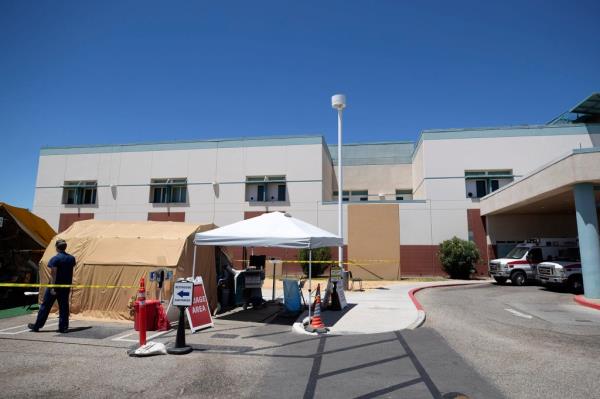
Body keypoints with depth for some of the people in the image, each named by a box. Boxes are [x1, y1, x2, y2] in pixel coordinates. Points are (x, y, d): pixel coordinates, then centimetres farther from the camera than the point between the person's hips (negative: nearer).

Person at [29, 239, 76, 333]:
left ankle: (37, 326, 18)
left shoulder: (55, 259, -13)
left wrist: (52, 287, -17)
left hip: (55, 286, -4)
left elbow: (53, 274, -17)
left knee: (45, 306, 8)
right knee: (64, 307, 7)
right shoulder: (71, 258, 4)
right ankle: (63, 327, 7)